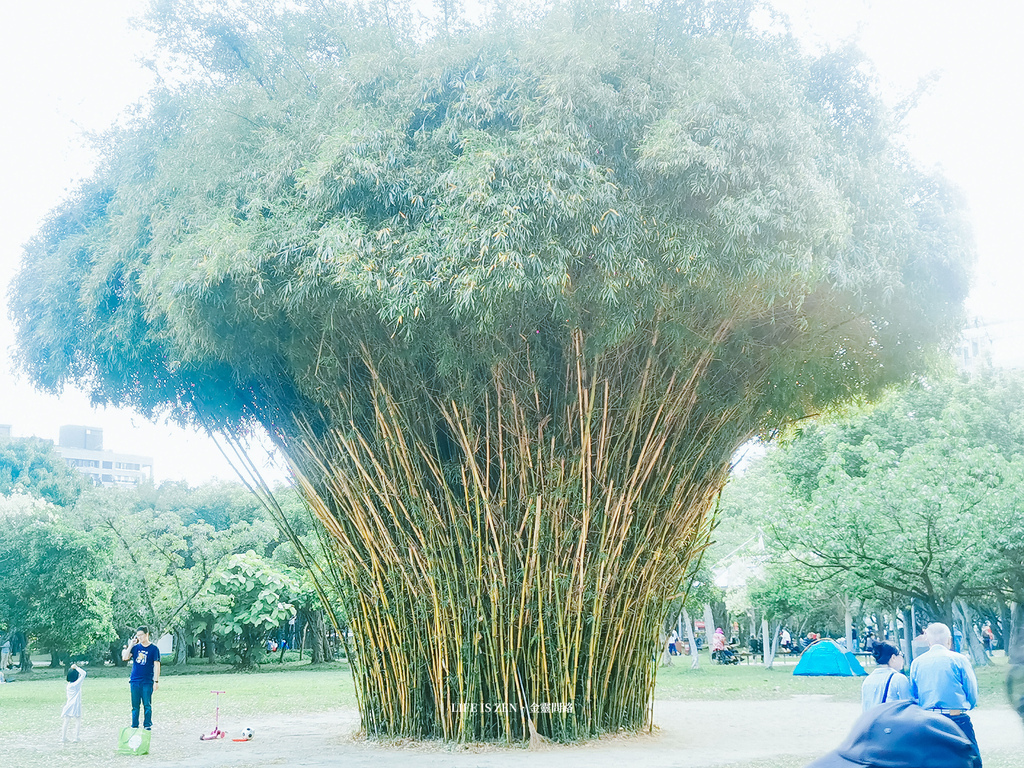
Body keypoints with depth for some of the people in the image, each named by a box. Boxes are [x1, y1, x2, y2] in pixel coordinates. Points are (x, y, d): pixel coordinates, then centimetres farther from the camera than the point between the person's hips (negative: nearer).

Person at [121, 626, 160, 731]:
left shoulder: (154, 649, -2)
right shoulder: (135, 647, 8)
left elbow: (156, 665, -4)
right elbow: (125, 658, -4)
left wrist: (156, 681, -9)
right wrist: (131, 645, -6)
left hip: (147, 682, -3)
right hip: (134, 681, 3)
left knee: (147, 705, -2)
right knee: (135, 705, 8)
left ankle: (147, 726, 6)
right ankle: (134, 727, 14)